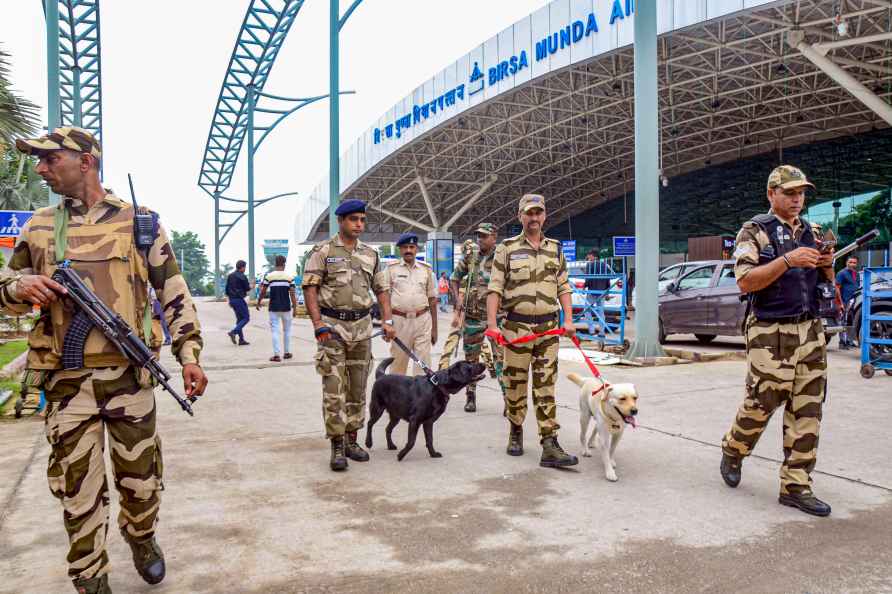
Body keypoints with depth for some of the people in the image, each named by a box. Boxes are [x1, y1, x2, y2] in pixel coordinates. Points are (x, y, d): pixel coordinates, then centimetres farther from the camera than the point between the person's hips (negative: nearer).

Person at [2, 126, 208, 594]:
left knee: (141, 477, 11)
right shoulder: (38, 227, 8)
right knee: (77, 489, 7)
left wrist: (189, 353, -6)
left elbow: (174, 293, 3)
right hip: (66, 381, 2)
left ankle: (142, 538, 41)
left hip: (129, 375, -1)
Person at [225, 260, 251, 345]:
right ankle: (233, 332, -17)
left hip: (232, 299, 9)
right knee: (246, 318, -2)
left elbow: (227, 289, 15)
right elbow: (247, 289, -9)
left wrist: (230, 300, 22)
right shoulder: (242, 276, -12)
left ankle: (241, 339, 10)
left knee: (240, 318, 12)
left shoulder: (230, 276, 12)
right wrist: (251, 286, 13)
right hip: (239, 299, -9)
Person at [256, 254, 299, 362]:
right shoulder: (289, 277, -3)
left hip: (274, 308, -1)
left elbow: (263, 291, -1)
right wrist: (295, 308, -2)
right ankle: (287, 352, 21)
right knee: (287, 330, 15)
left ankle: (276, 355, -6)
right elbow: (292, 294, -6)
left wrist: (258, 302, 15)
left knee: (275, 331, 1)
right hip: (286, 307, 1)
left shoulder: (269, 276, -3)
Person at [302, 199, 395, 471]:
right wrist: (318, 324, -18)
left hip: (362, 326, 5)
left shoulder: (370, 254, 11)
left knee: (358, 388, 11)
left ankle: (351, 440, 23)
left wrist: (387, 321, 4)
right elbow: (310, 288, -8)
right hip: (332, 326, -5)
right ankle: (337, 447, 3)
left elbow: (382, 289, 16)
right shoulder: (323, 251, -3)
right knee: (334, 390, -6)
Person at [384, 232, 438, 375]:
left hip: (423, 320, 1)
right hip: (399, 320, -1)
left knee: (423, 363, 0)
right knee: (398, 363, 7)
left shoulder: (426, 270, 10)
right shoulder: (391, 269, 4)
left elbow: (432, 300, 12)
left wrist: (434, 328, 10)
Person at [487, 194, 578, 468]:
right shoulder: (507, 248, 2)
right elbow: (495, 288, -2)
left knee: (546, 387, 0)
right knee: (515, 384, 6)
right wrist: (492, 324, -10)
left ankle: (550, 445, -1)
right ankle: (515, 432, 26)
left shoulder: (555, 249, 12)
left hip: (548, 327, 2)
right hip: (516, 326, -2)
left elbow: (563, 287, 14)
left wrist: (568, 320, 2)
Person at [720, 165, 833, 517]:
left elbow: (827, 282, 21)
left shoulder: (813, 233, 15)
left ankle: (795, 486, 12)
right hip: (771, 335, -5)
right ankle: (732, 452, 29)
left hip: (811, 333, 6)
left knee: (807, 412, 4)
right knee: (761, 404, 1)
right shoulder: (755, 231, -3)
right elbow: (745, 282, -13)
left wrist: (827, 266, -1)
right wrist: (787, 260, -22)